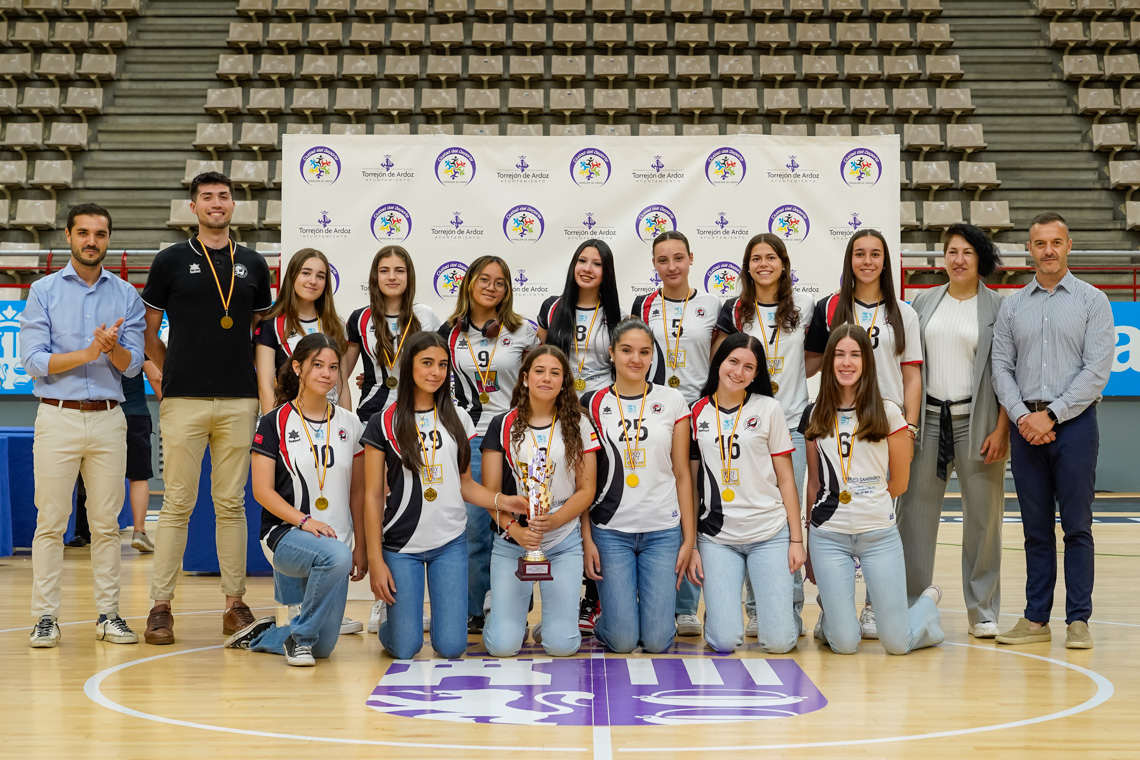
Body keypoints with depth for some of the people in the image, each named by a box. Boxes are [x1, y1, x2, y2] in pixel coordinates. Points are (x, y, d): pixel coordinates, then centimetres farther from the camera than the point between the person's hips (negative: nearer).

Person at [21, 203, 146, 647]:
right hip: (58, 417, -2)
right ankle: (46, 617, 2)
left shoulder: (126, 296, 9)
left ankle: (108, 614, 10)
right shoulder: (44, 292, 4)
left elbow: (132, 365, 4)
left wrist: (113, 347, -17)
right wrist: (89, 353, -15)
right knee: (51, 522, -3)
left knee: (106, 523, 5)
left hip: (108, 419, 2)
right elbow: (34, 361, -5)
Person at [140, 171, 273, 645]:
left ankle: (235, 602, 12)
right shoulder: (172, 261, 4)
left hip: (239, 401, 2)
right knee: (177, 504, -2)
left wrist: (258, 381, 9)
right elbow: (148, 331, 8)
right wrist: (174, 374, 2)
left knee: (232, 504, 7)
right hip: (184, 400, -2)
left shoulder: (253, 265, 12)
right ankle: (161, 606, 4)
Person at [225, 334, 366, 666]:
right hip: (285, 534, -5)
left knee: (323, 646, -2)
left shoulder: (350, 424, 9)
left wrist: (361, 547, 7)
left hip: (336, 538, 5)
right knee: (335, 556, -38)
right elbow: (262, 490, -7)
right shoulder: (274, 422, -2)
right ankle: (298, 636, -15)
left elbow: (357, 492, 13)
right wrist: (304, 520, -20)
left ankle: (260, 636, 29)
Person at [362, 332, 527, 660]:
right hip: (401, 546, -2)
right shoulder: (384, 424, -1)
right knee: (405, 649, -3)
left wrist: (501, 500, -8)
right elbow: (373, 496, -1)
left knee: (451, 647, -3)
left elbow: (465, 484, 12)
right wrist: (375, 560, -6)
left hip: (451, 543, 3)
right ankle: (388, 617, 30)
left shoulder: (457, 419, 9)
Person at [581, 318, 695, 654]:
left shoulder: (672, 401, 4)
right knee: (622, 641, -4)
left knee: (657, 640, -3)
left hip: (663, 530, 1)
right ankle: (605, 621, 29)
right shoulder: (592, 404, 3)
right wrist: (586, 538, -4)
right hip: (611, 531, -1)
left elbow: (682, 473, 6)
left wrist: (689, 538, 2)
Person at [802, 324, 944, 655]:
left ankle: (928, 602, 31)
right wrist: (809, 547, 13)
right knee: (844, 645, -4)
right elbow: (814, 484, 12)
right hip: (828, 536, 1)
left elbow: (900, 481, 5)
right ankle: (829, 612, 30)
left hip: (880, 534, -1)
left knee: (897, 644, -1)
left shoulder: (888, 413, 0)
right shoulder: (815, 416, 7)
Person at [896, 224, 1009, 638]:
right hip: (929, 418, 3)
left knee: (982, 515, 2)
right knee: (915, 511, 1)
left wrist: (1001, 430, -9)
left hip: (976, 422, -2)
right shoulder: (925, 302, 10)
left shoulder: (996, 306, 1)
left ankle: (983, 611, 12)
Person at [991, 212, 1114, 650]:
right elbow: (1001, 367, 8)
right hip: (1026, 427, 3)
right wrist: (1022, 416, -8)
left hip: (1074, 422, -3)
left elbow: (1097, 370, -6)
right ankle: (1036, 618, 11)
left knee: (1076, 526, -2)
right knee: (1036, 528, 7)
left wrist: (1052, 415, -12)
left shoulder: (1092, 301, 2)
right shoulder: (1013, 306, 12)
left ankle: (1078, 619, 2)